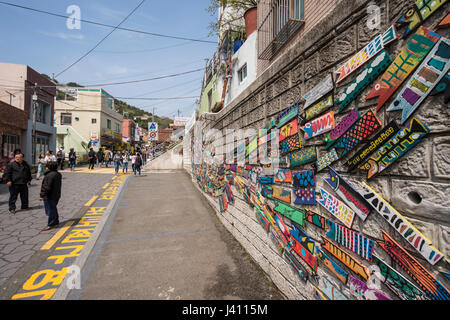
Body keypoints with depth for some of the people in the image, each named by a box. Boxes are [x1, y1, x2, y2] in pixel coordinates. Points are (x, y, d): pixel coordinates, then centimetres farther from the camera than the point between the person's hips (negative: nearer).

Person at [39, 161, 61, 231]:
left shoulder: (49, 175, -21)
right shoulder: (58, 174, 8)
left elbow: (47, 187, -22)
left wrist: (42, 195, -15)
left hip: (49, 196, -9)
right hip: (56, 196, 10)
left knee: (50, 210, 0)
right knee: (53, 209, 19)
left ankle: (50, 225, 10)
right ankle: (56, 222, 28)